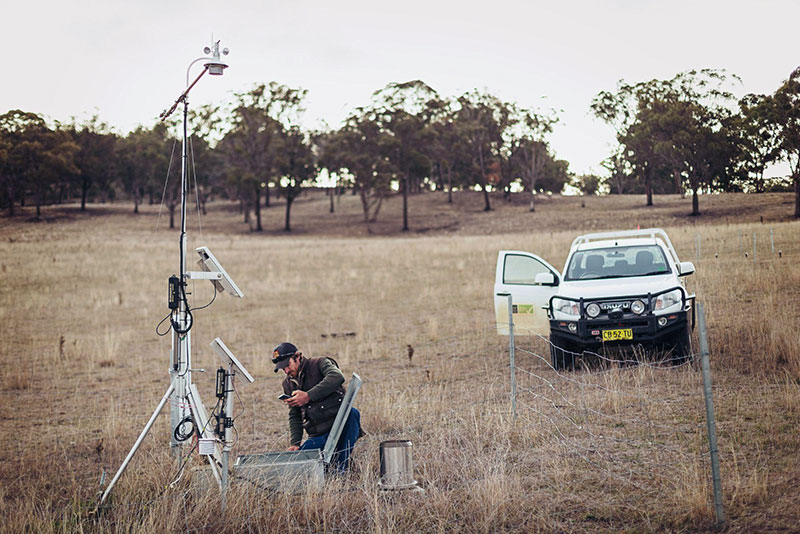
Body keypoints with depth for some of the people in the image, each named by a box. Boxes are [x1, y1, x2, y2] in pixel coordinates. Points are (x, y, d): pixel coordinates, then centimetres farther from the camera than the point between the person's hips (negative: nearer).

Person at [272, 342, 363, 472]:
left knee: (352, 413, -37)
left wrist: (308, 396, -29)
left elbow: (337, 377, -25)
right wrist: (294, 444, 1)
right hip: (318, 435, 4)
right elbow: (294, 417, 17)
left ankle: (342, 463, -21)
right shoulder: (288, 384, 16)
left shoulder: (319, 363, -2)